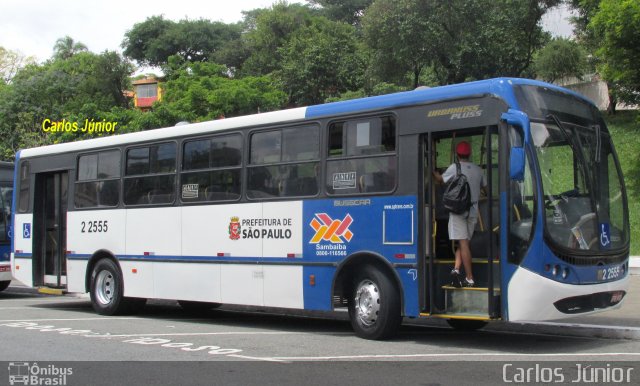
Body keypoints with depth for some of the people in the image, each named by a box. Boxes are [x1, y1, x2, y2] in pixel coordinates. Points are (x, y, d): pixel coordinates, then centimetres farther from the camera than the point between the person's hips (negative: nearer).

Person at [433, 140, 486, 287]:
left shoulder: (454, 167, -5)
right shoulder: (478, 169, 7)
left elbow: (441, 179, 8)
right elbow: (485, 186, 18)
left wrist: (433, 171, 25)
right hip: (473, 209, 4)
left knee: (463, 243, -5)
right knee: (463, 242, 11)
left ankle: (470, 278, -8)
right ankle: (457, 269, -5)